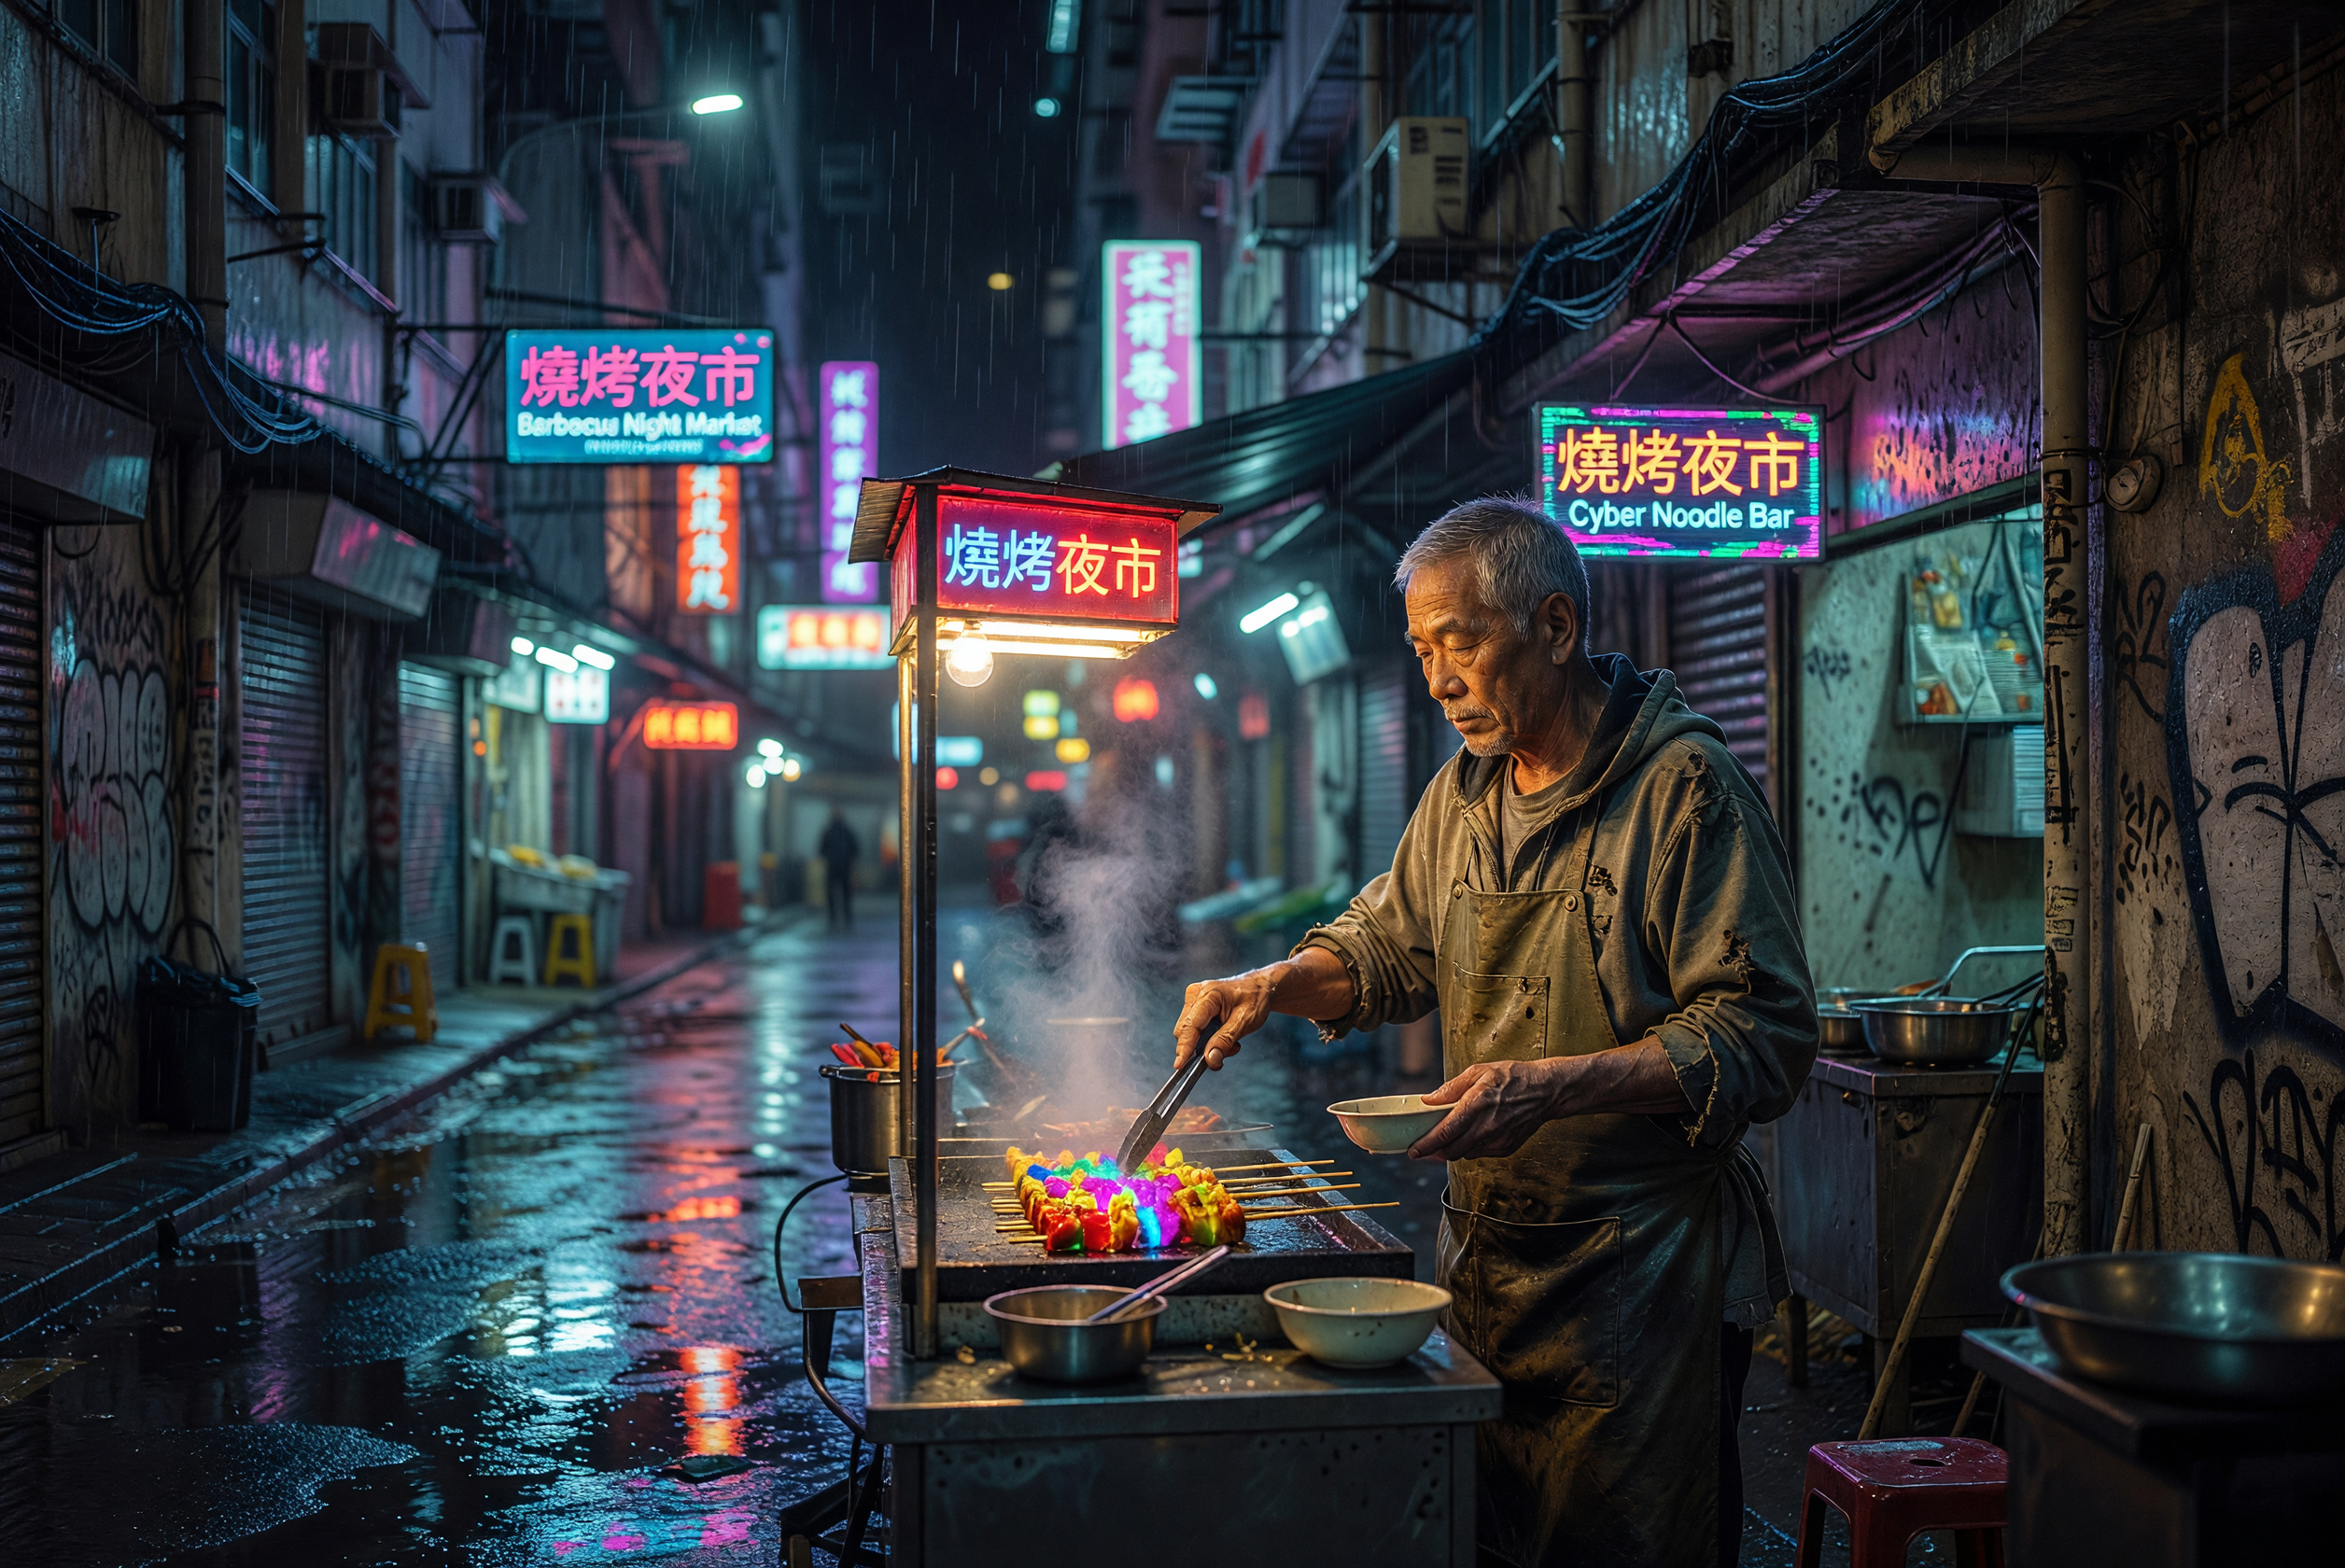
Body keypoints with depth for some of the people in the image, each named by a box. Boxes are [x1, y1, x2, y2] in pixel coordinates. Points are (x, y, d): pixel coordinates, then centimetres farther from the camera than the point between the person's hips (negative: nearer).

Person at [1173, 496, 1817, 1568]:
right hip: (1484, 1257, 7)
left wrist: (1552, 1087, -28)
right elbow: (1389, 946, 26)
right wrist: (1274, 984, 6)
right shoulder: (1463, 794, 10)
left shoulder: (1688, 787, -14)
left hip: (1639, 1270, -6)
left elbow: (1762, 1038, -18)